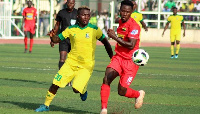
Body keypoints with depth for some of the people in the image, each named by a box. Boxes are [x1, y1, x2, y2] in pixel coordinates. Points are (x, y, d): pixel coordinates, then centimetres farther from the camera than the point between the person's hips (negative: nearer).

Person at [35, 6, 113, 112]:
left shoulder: (94, 30, -7)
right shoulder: (71, 29, 0)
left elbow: (105, 42, 4)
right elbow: (57, 39, 7)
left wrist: (112, 59, 3)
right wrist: (52, 36, -16)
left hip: (86, 66, -2)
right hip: (71, 62, 2)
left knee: (76, 89, -16)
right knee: (55, 84, -3)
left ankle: (83, 89, 20)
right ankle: (46, 105, 15)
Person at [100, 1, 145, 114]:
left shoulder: (134, 26, -16)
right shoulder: (121, 22, 11)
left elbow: (131, 45, -26)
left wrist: (114, 37, -26)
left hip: (130, 61, -6)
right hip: (118, 57, 6)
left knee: (122, 91, -5)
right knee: (106, 79, -19)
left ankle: (139, 94, 28)